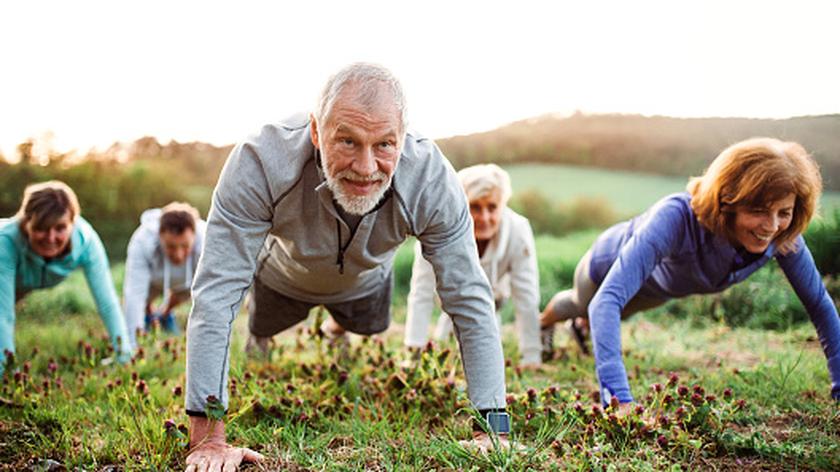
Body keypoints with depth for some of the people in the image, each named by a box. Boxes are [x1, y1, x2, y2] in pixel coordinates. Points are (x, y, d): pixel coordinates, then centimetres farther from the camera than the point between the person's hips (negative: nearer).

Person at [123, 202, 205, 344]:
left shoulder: (205, 242, -40)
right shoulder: (142, 241, -40)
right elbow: (134, 293, -40)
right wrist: (132, 342, -44)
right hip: (152, 278, -1)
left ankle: (165, 313, 16)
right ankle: (148, 313, 19)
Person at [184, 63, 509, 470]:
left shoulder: (432, 181, -40)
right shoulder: (260, 164, -45)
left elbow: (471, 303, -33)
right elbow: (216, 295, -42)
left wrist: (493, 429, -35)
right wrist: (208, 437, -43)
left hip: (365, 285, 2)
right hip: (282, 278, -1)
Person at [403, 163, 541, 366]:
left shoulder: (518, 230, -37)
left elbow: (527, 299, -32)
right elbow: (421, 295, -35)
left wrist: (531, 358, -31)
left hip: (492, 289, 1)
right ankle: (449, 322, 23)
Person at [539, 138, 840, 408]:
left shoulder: (784, 237, -36)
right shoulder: (677, 217, -51)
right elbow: (607, 300, -58)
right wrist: (619, 398, -67)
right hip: (611, 265, -4)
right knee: (581, 304, 32)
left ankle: (584, 326, 73)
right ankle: (543, 323, 68)